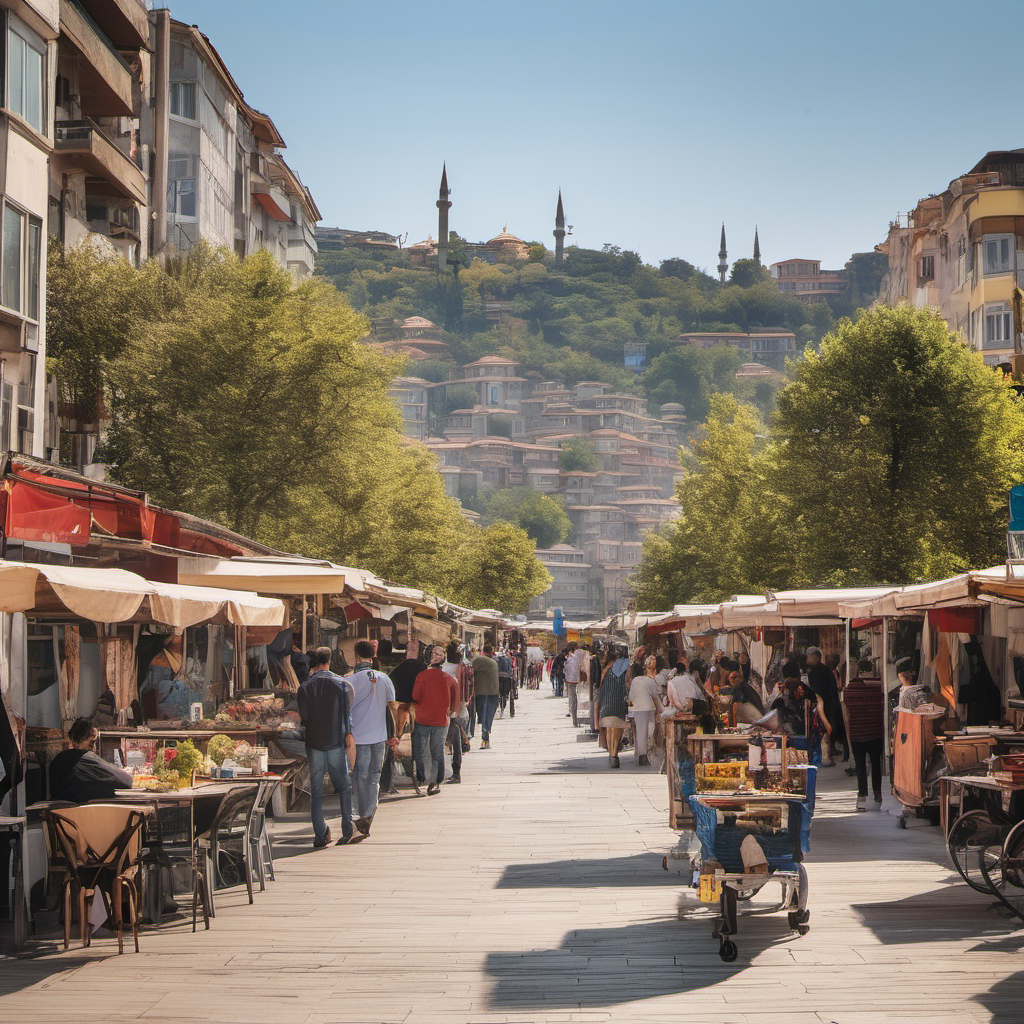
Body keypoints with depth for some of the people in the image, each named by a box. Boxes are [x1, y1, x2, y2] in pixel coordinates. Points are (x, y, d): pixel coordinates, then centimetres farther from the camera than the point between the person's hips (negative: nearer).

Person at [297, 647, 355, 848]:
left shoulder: (304, 688, -2)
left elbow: (303, 718, -1)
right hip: (336, 743, 0)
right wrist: (349, 735, 1)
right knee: (343, 787, 12)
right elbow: (348, 712, -5)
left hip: (313, 744, 0)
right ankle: (347, 830, 5)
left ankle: (320, 835, 2)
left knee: (316, 791, 6)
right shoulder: (341, 684, -3)